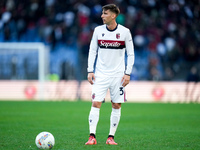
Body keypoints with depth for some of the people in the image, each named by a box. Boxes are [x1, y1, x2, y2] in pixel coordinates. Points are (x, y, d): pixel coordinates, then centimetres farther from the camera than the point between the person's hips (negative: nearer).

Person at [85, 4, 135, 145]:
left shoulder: (125, 32, -3)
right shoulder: (98, 30, 2)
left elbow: (130, 54, 2)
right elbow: (92, 51, 8)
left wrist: (127, 73, -5)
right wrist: (90, 71, 0)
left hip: (118, 75, -1)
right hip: (100, 74, 1)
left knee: (116, 106, 1)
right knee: (96, 103, -9)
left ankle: (111, 137, 9)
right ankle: (92, 136, -9)